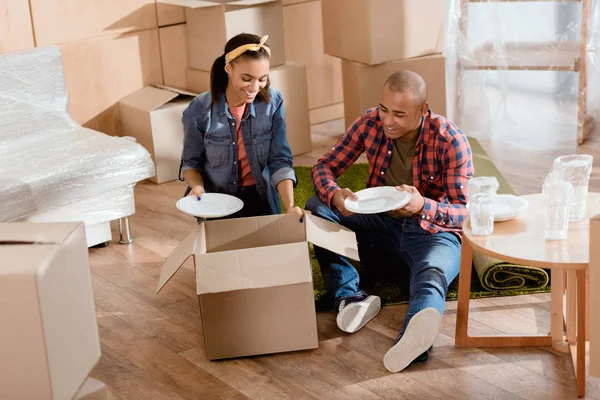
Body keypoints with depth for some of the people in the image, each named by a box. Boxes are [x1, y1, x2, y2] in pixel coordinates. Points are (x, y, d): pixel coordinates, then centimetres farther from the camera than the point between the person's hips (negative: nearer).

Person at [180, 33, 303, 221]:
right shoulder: (200, 110, -14)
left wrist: (290, 207, -23)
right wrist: (198, 187, -21)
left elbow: (280, 161, -10)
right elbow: (191, 162, 0)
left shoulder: (273, 102, -11)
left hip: (260, 198, 1)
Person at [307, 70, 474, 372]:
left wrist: (424, 206, -37)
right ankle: (350, 297, -34)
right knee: (316, 208, -17)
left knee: (432, 272, -39)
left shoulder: (450, 141, -15)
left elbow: (465, 212, -15)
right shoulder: (370, 124, -6)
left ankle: (414, 337, -72)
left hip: (433, 230, -4)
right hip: (381, 225, 5)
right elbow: (323, 166, -1)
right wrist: (334, 194, -26)